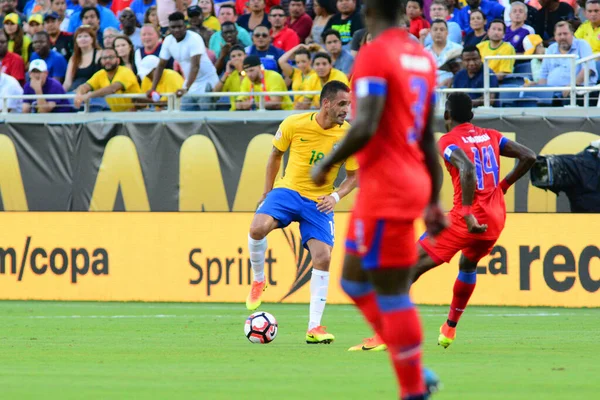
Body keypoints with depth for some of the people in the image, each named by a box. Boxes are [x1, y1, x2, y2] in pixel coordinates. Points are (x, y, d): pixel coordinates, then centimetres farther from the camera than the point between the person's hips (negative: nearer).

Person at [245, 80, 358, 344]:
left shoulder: (349, 136, -9)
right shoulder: (294, 124, -10)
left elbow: (354, 176, 3)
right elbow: (276, 154, 8)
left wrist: (336, 196, -16)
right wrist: (268, 192, 11)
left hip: (320, 201, 1)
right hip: (288, 191, -1)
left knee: (323, 257, -13)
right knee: (258, 227, -29)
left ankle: (314, 327, -3)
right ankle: (258, 281, 1)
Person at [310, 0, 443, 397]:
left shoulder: (374, 55, -13)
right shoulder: (422, 57, 12)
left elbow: (365, 128, -21)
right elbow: (429, 138, 16)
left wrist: (326, 164, -6)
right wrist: (434, 200, 19)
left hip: (386, 188, -9)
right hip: (413, 182, 9)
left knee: (391, 294, -5)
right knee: (355, 281, 17)